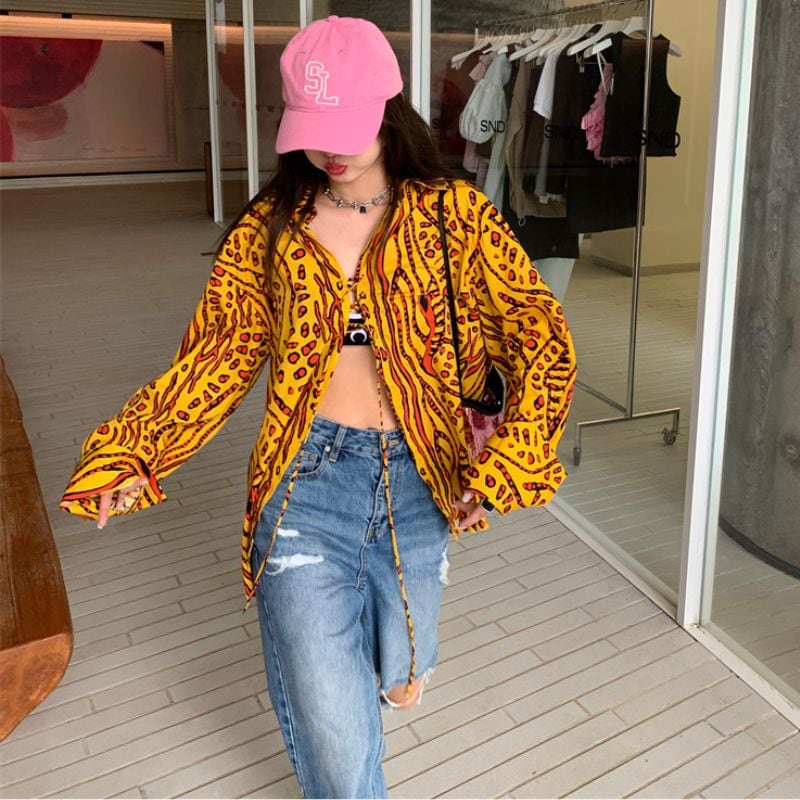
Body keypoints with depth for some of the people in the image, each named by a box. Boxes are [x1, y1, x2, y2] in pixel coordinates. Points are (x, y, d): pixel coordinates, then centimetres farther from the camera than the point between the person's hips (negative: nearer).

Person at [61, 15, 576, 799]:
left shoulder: (453, 215, -2)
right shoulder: (271, 226, 3)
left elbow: (541, 340, -7)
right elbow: (215, 355, 2)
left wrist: (505, 465, -20)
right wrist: (131, 454, -10)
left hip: (416, 480, 1)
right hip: (305, 479, 0)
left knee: (397, 683, 16)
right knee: (334, 729, -5)